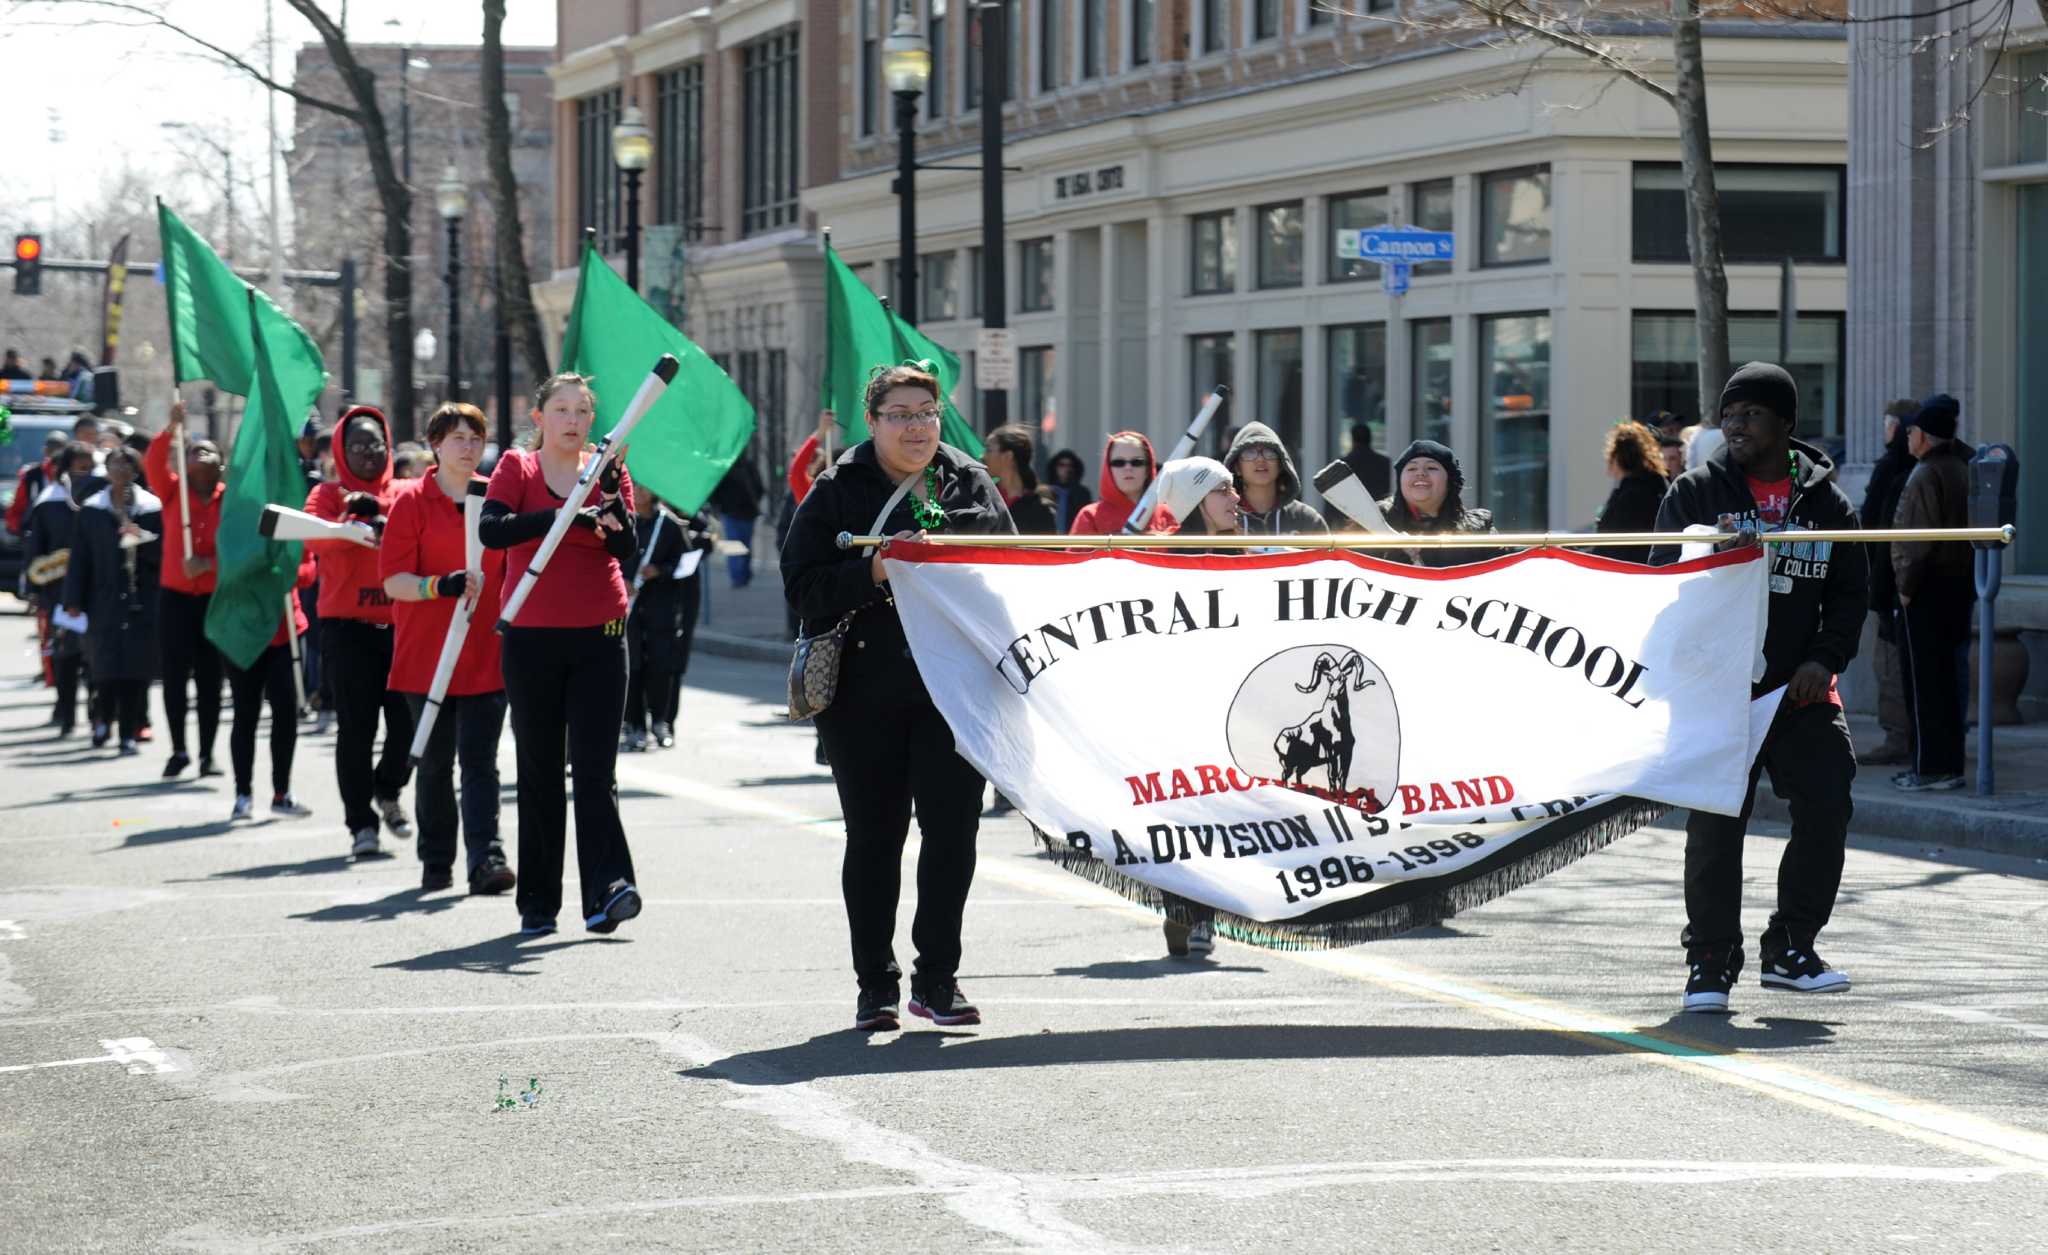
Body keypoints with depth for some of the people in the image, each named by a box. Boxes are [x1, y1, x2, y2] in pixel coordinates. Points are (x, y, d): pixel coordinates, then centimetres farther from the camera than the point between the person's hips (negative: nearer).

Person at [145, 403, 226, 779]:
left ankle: (207, 755, 10)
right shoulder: (173, 491, 3)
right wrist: (172, 429, -27)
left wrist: (208, 563, -20)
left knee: (209, 679, 3)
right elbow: (153, 464, -14)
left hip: (216, 599, 0)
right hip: (175, 597, 0)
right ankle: (178, 751, 11)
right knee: (174, 676, 1)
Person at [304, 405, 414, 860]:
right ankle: (361, 822, 3)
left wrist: (379, 511, -19)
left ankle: (388, 790, 25)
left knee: (408, 719, -3)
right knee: (356, 726, -4)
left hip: (400, 622, 2)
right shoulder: (328, 495, 7)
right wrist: (359, 523, -30)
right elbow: (316, 536, -13)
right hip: (347, 625, -2)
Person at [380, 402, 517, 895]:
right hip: (426, 656, -1)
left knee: (479, 761, -7)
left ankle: (486, 859, -15)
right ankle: (436, 863, 18)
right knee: (435, 763, 8)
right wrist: (442, 585, -25)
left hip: (486, 657, 1)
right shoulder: (412, 501, -1)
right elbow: (393, 579, -8)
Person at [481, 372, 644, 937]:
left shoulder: (607, 471, 7)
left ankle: (607, 890, -17)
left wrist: (611, 495, -22)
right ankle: (538, 902, 12)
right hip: (532, 637, 0)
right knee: (539, 769, 6)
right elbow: (492, 530, -15)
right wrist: (562, 515, -24)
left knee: (595, 767, -10)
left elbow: (625, 547, -6)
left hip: (598, 637, 0)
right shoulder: (517, 467, 3)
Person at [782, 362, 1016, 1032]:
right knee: (874, 834, 4)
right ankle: (875, 983, 11)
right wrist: (874, 572, -19)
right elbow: (804, 586, -5)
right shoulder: (838, 492, 3)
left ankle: (938, 978, 8)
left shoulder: (972, 485, 11)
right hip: (865, 690, -1)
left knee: (953, 831, -1)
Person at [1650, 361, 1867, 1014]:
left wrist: (1825, 658, -3)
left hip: (1801, 691, 2)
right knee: (1715, 823, -5)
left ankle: (1790, 948, 11)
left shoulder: (1825, 501, 9)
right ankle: (1711, 960, 5)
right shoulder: (1695, 492, 3)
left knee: (1827, 807, -4)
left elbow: (1849, 592, 13)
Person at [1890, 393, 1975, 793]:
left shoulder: (1924, 476, -15)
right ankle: (1950, 764, 17)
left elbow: (1919, 540, -20)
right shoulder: (1964, 471, 11)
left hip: (1927, 591, -9)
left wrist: (1906, 585, -12)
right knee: (1949, 679, 13)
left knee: (1924, 681, -4)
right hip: (1961, 588, 9)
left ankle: (1930, 768, -3)